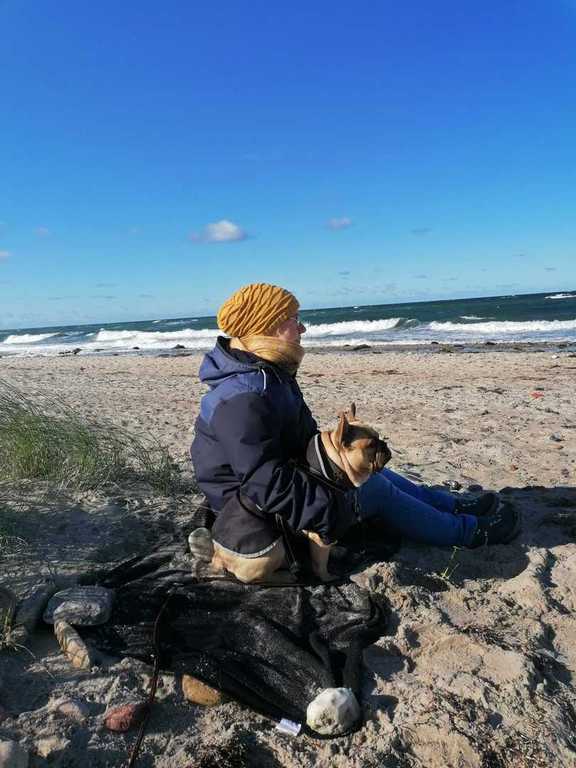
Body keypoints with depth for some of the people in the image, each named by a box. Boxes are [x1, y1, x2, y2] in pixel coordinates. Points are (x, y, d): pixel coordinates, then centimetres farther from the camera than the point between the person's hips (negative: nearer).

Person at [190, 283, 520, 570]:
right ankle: (469, 531, 14)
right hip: (260, 512, -10)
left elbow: (301, 436, 16)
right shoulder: (244, 399, -33)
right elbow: (267, 485, -33)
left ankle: (457, 506, 26)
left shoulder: (268, 374, 2)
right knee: (378, 490, -4)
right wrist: (336, 511, -28)